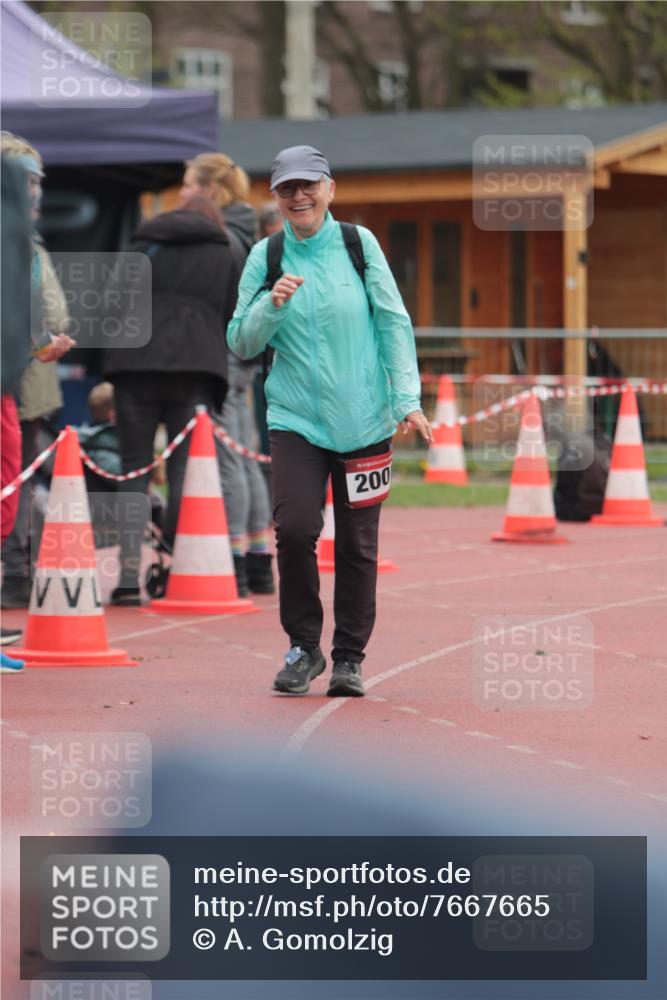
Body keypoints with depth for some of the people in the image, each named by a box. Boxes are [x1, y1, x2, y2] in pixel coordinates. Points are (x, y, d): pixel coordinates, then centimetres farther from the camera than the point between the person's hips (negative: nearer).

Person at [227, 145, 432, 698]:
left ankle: (350, 657, 17)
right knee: (295, 528, -16)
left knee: (358, 544, 1)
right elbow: (241, 343, 4)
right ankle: (304, 647, 4)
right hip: (295, 418, 0)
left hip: (363, 420, 0)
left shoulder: (359, 243, 2)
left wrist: (407, 398, -5)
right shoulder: (265, 257, 3)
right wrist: (270, 305, -15)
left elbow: (394, 322, 3)